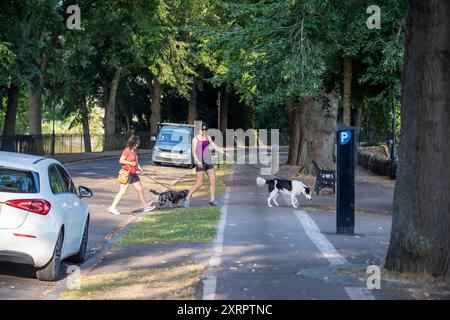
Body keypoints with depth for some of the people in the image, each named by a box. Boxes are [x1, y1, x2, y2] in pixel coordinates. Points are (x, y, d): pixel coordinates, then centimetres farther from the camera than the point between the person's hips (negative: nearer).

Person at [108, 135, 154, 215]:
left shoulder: (134, 151, 13)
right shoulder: (127, 150, -13)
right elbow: (121, 160, -17)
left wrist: (140, 169, 9)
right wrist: (130, 163, -19)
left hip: (133, 174, 9)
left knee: (140, 190, 12)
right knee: (122, 191, -9)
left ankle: (145, 206, 21)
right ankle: (112, 207, -5)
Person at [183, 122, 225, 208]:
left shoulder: (207, 137, 10)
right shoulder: (195, 139, -8)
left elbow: (215, 146, 11)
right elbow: (193, 152, -12)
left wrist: (224, 153, 3)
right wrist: (198, 161, -27)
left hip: (208, 161, 6)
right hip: (200, 162, -6)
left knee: (213, 180, -1)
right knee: (199, 183, -9)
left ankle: (212, 200, 6)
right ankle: (187, 199, 1)